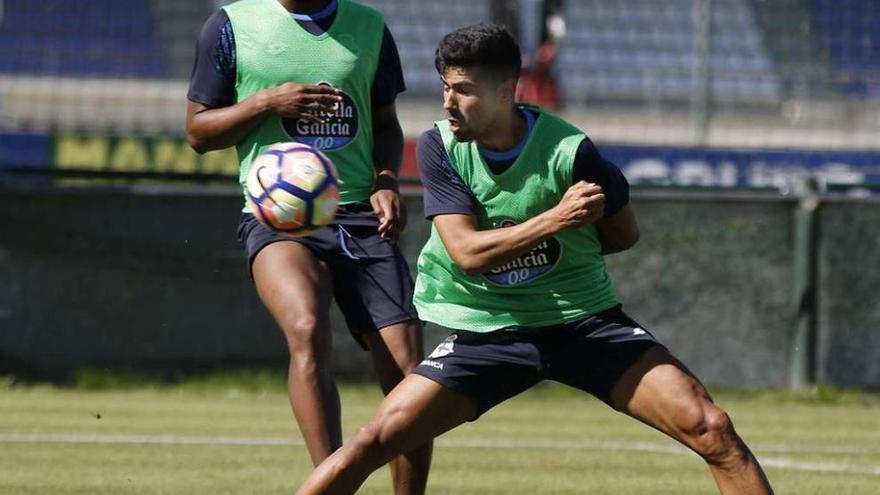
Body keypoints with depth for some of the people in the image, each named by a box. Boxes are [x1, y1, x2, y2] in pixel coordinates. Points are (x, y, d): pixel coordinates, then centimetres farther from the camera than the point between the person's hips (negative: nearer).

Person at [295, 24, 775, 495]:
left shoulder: (568, 151, -15)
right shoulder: (439, 148, -8)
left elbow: (623, 234, 2)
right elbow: (468, 252, -18)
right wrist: (555, 219, -30)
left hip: (585, 321, -1)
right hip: (483, 329, 1)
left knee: (711, 430, -15)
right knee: (372, 443, -10)